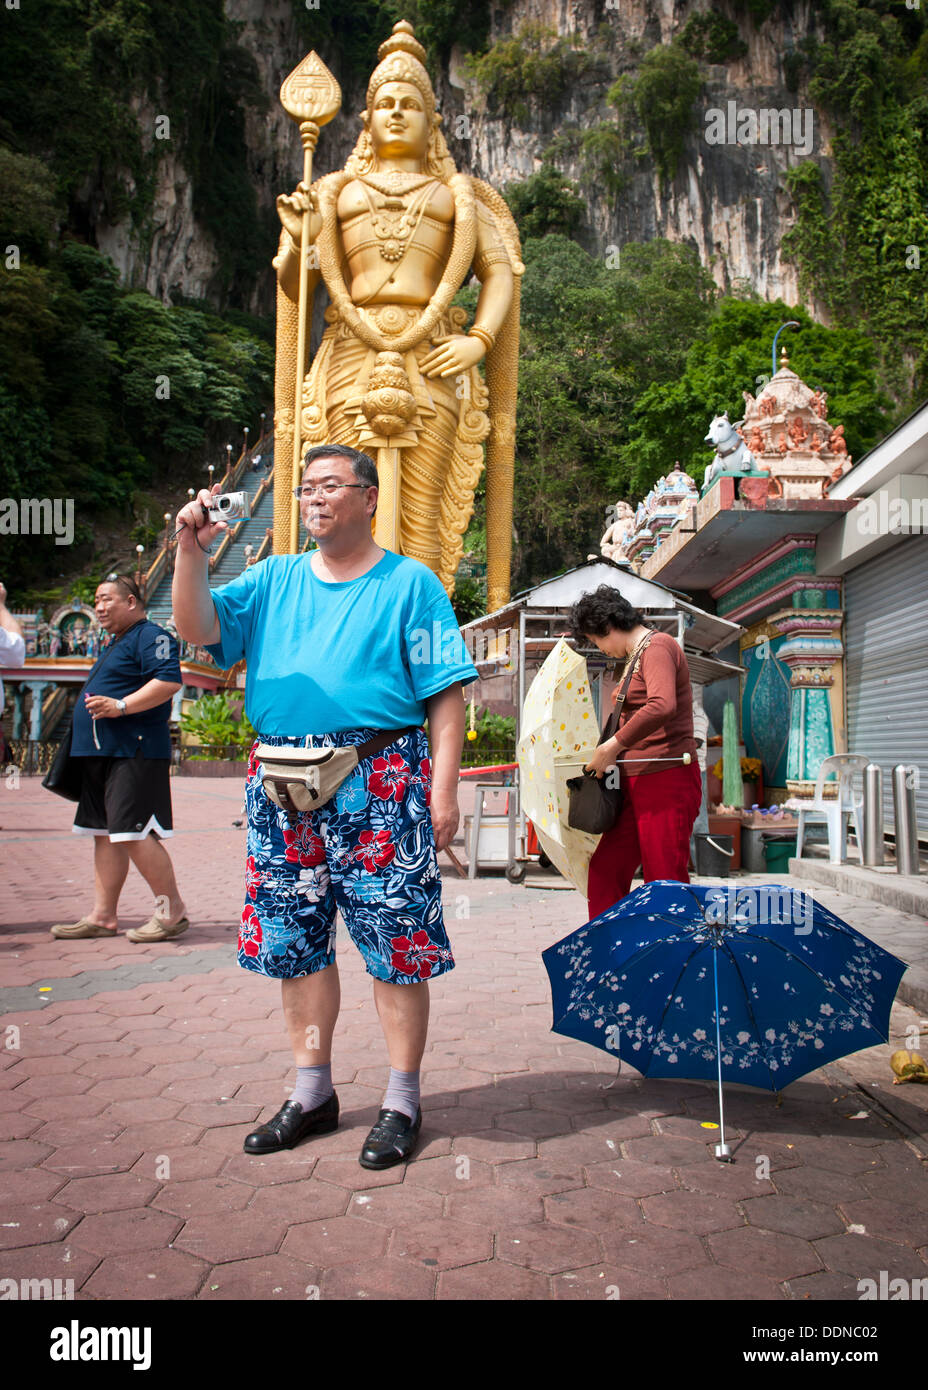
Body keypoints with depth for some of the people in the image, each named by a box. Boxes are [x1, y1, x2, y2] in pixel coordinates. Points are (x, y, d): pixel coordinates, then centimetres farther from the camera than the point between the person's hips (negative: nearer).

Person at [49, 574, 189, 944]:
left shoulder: (150, 636, -8)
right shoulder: (116, 644, 23)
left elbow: (169, 680, -22)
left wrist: (121, 706, -25)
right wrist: (94, 705, 17)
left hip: (134, 753, -11)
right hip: (101, 753, 11)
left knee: (134, 833, -12)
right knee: (105, 833, 11)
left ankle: (172, 910, -2)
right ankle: (103, 916, 17)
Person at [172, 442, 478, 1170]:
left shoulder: (410, 582, 2)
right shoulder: (273, 579, 15)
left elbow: (447, 692, -3)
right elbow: (199, 630, 4)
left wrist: (444, 789, -11)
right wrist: (191, 552, -10)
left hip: (380, 784, -4)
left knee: (396, 943, -1)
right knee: (293, 940, 12)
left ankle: (403, 1101, 16)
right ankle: (312, 1092, 29)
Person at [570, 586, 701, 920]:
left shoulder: (657, 646, -10)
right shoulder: (635, 657, 20)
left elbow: (662, 706, -28)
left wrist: (614, 746, -20)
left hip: (667, 780, -10)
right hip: (637, 783, 10)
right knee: (604, 873, 9)